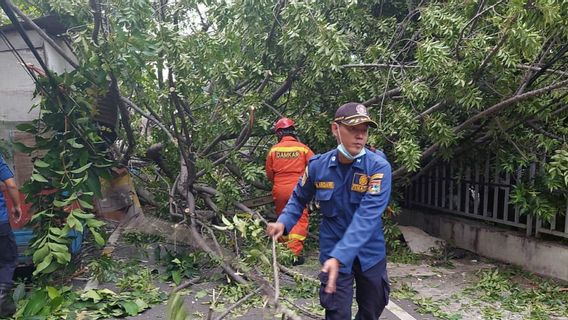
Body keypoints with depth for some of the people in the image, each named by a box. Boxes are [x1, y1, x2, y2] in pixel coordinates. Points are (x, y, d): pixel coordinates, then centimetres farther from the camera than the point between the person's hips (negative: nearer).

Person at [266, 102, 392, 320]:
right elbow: (299, 198, 6)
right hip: (333, 253, 0)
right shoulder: (318, 166, -11)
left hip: (370, 254, 1)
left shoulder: (379, 168, -20)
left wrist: (339, 257, -38)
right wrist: (283, 222, -11)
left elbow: (366, 217, -30)